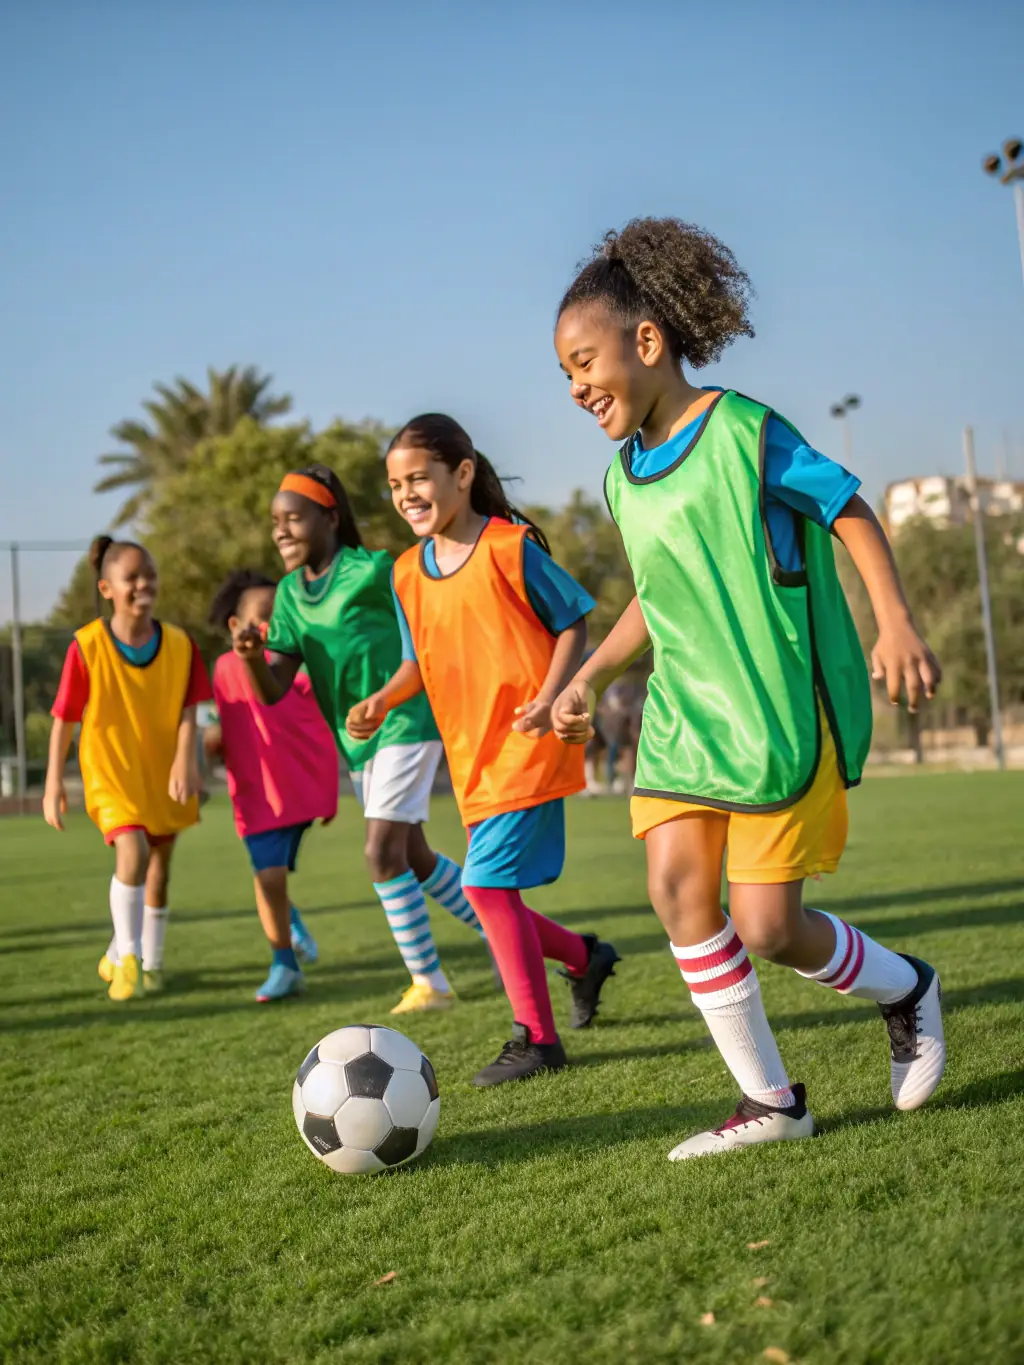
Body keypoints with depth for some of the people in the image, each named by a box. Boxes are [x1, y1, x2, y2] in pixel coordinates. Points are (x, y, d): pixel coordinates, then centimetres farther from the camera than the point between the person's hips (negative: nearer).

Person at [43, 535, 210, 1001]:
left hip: (163, 774, 4)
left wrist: (185, 761, -24)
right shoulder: (87, 646, -15)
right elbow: (64, 719, -9)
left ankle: (149, 961, 32)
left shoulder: (179, 644, -8)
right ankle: (126, 958, -8)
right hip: (111, 773, -3)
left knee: (159, 866, 13)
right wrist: (54, 782, -7)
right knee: (133, 853, -23)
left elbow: (187, 710, -9)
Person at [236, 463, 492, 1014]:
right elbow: (273, 690, -4)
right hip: (356, 742, 8)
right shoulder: (290, 594, 3)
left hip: (405, 725, -8)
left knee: (383, 854, -12)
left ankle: (429, 982, 2)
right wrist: (252, 657, -21)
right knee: (413, 855, 16)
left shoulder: (372, 571, -15)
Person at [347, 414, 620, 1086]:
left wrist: (548, 698, -17)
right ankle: (584, 957, 36)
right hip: (471, 756, 7)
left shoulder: (510, 546, -9)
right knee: (493, 893, 9)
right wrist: (383, 700, -1)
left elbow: (572, 623, -4)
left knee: (487, 883, -13)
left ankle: (536, 1038, 0)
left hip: (526, 748, -7)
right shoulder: (408, 572, 9)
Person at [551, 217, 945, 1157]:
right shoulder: (625, 475, 12)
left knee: (764, 927, -7)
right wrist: (589, 678, 11)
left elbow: (852, 515, -7)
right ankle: (769, 1101, 7)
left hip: (777, 711, -7)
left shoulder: (743, 432, -9)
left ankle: (905, 989, 25)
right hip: (681, 714, 7)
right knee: (677, 888, -7)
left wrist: (896, 622, -20)